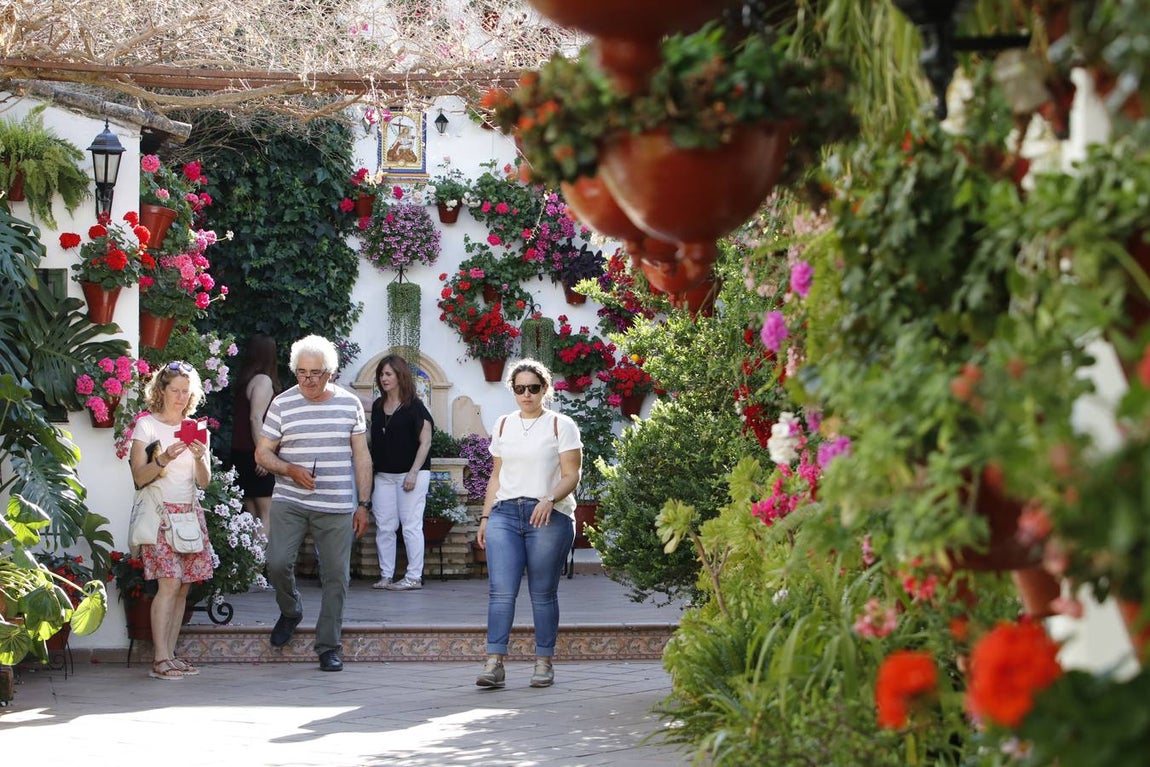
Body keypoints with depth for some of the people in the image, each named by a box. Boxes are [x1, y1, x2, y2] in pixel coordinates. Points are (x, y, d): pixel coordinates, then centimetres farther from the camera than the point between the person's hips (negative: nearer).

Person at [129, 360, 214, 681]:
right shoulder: (147, 426, 1)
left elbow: (204, 481, 8)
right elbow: (139, 477, -5)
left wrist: (200, 459, -11)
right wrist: (164, 458, -21)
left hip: (189, 513, 5)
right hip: (160, 511, -5)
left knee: (183, 586, 0)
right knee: (170, 582, -16)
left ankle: (169, 655, 5)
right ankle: (160, 660, -16)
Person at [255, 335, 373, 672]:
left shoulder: (350, 404, 5)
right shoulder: (282, 404, 2)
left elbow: (361, 456, 10)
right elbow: (262, 453, 5)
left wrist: (363, 504, 6)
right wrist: (291, 470, -14)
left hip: (337, 507, 1)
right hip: (289, 502, -1)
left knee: (335, 576, 0)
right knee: (277, 562, -14)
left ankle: (328, 647, 11)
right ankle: (290, 611, 17)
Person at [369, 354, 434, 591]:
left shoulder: (414, 407, -5)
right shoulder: (377, 406, 12)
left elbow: (425, 442, -8)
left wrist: (413, 473, -14)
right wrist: (370, 466, 10)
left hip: (410, 474, -6)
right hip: (384, 474, 6)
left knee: (411, 525, -4)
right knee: (384, 526, 5)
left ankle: (414, 576, 0)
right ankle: (386, 576, 11)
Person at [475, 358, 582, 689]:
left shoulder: (561, 425, 3)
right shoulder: (503, 426, 17)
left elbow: (571, 475, -3)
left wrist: (549, 500, -20)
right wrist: (485, 516, 12)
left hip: (549, 516, -3)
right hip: (505, 513, 3)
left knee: (543, 593, 1)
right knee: (501, 590, -9)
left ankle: (544, 663, 8)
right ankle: (494, 663, -12)